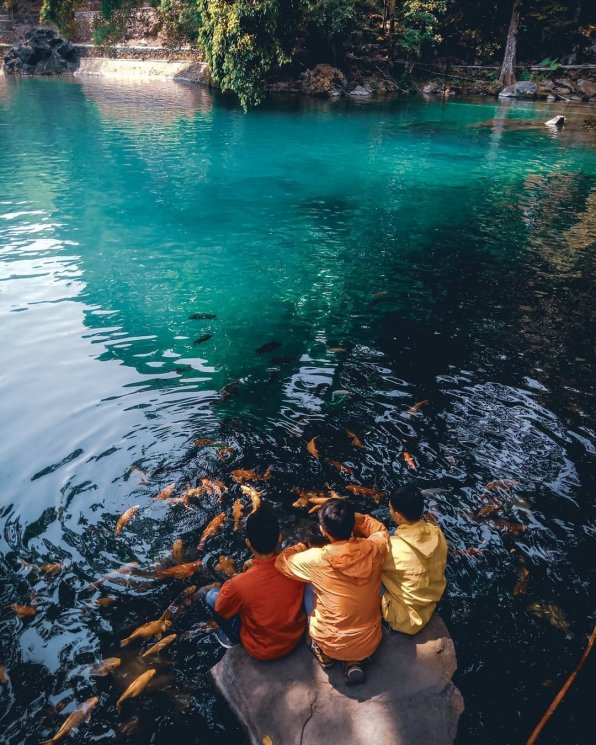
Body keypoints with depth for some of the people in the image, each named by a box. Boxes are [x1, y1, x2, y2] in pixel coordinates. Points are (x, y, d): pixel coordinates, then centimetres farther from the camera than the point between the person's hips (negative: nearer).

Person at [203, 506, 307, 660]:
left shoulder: (239, 585, -33)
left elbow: (220, 612, -11)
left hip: (262, 650, -4)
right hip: (296, 635, 4)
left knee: (211, 595, 6)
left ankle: (232, 638, 27)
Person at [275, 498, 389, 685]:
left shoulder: (317, 559, -26)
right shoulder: (375, 548, -19)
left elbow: (282, 560, -6)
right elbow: (379, 529, 7)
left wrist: (303, 546, 9)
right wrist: (346, 514, 1)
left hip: (332, 644, -2)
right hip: (370, 642, 2)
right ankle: (353, 661, 18)